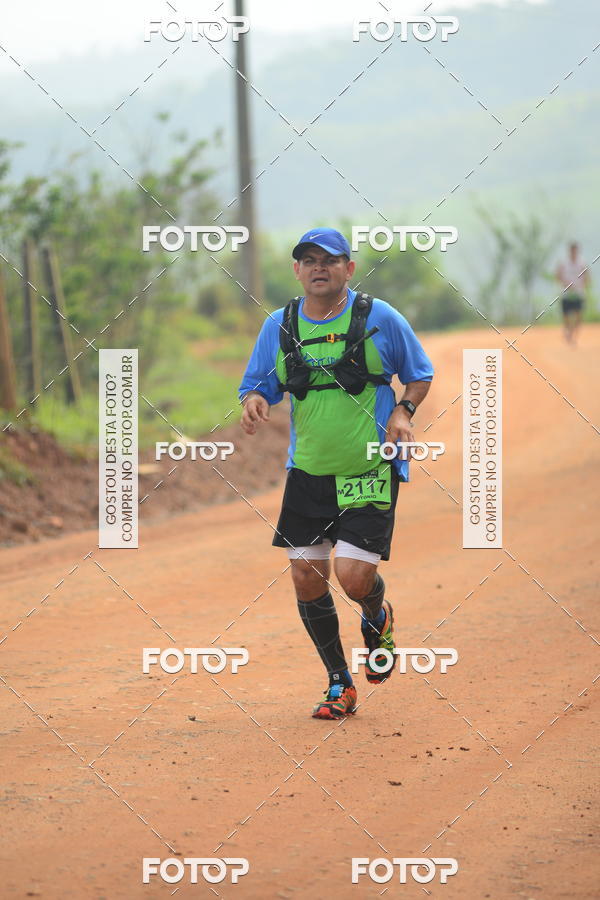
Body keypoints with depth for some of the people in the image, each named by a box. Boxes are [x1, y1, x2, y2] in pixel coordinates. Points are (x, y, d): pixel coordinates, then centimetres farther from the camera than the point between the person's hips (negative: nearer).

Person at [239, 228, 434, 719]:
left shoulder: (379, 318, -5)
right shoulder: (279, 326, 3)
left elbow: (420, 374, 7)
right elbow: (257, 385, 10)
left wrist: (403, 411, -12)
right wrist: (255, 402, -14)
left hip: (371, 471, -4)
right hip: (307, 472, 4)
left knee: (354, 575, -14)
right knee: (306, 577, 1)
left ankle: (377, 619, 25)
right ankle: (339, 684, 19)